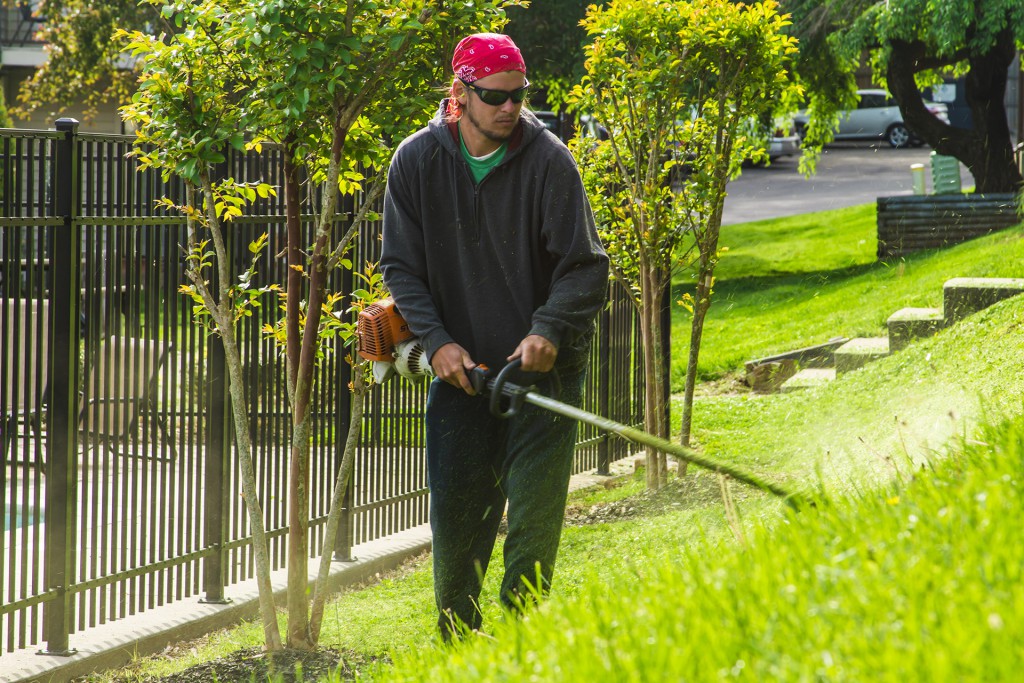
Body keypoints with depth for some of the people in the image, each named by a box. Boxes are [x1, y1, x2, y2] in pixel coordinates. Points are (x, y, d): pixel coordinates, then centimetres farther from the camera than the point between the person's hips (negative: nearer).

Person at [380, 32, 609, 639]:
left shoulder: (548, 160, -10)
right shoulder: (417, 162, -2)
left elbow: (586, 267, -9)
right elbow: (401, 266, 2)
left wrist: (549, 331, -25)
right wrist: (438, 341, -12)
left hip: (543, 366, -2)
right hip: (460, 368, 3)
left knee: (534, 519, -6)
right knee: (455, 517, 6)